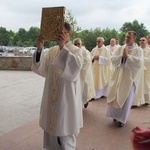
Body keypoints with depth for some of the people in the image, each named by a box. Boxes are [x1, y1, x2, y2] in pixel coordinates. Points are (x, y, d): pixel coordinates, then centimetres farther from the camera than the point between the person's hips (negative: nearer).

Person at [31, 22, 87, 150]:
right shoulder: (52, 50, 7)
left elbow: (76, 66, -27)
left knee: (65, 128, 8)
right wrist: (40, 48, -20)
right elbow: (42, 67, -6)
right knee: (51, 125, 17)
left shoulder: (76, 50, -6)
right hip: (52, 95, 5)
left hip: (66, 96, -5)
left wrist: (63, 47, -34)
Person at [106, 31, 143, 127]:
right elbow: (113, 60, -2)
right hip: (118, 76, 4)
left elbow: (139, 62, -21)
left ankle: (122, 119, 20)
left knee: (126, 99, 4)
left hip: (130, 77, -3)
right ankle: (117, 115, 29)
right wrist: (122, 55, -15)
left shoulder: (138, 50, -5)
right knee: (115, 97, 9)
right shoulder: (120, 49, 6)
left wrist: (127, 56, -18)